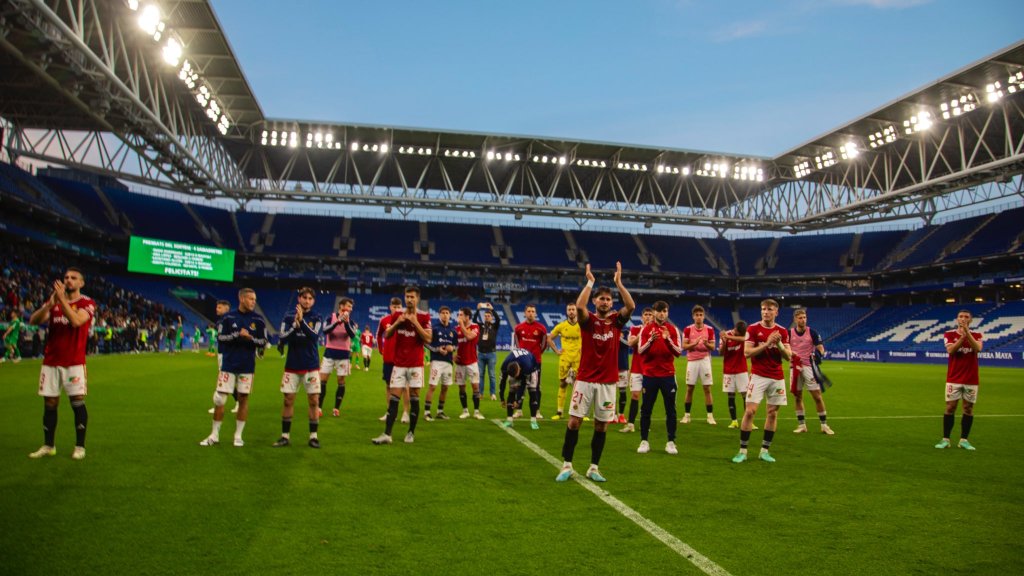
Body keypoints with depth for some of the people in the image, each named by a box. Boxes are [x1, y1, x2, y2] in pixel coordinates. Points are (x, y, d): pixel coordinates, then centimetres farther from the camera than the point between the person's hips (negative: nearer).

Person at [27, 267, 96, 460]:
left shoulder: (87, 303, -2)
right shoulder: (53, 300, 12)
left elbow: (76, 321, -21)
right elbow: (33, 321, -2)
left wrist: (62, 299, -21)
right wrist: (50, 303, -17)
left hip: (74, 363, -4)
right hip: (51, 362, 4)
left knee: (77, 402, -5)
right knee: (50, 403, 7)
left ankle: (80, 446, 3)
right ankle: (48, 446, 16)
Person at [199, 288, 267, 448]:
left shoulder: (258, 320, 0)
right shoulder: (228, 318, -1)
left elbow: (263, 342, 1)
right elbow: (220, 337, -5)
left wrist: (250, 338, -18)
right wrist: (237, 334, -19)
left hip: (247, 367, 1)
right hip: (228, 364, 0)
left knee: (243, 399, 4)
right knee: (219, 400, 2)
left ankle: (238, 436, 16)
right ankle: (214, 435, 16)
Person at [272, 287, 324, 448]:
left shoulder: (316, 318, -1)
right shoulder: (289, 317, 2)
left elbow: (315, 336, -18)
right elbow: (283, 338, -7)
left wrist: (302, 321, -28)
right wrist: (295, 325, -22)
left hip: (311, 366, -1)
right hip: (292, 366, 1)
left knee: (314, 401, 0)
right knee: (288, 400, 4)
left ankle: (313, 436, 10)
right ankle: (285, 436, 14)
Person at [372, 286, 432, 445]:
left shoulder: (424, 316, -2)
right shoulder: (397, 315, 7)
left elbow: (428, 339, -10)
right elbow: (387, 335, 7)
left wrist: (415, 322, -17)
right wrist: (397, 322, -9)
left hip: (416, 364, -2)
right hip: (399, 364, 2)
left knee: (414, 398, 3)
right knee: (393, 398, -3)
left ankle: (411, 433, 14)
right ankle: (387, 434, -4)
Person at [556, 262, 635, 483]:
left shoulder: (616, 321, 4)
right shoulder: (588, 320, -1)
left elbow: (631, 306, -13)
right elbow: (579, 305, -23)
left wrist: (618, 282, -15)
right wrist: (590, 282, -18)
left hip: (608, 382, 2)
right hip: (585, 379, -2)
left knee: (602, 425, 6)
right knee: (574, 421, -2)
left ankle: (593, 468, 18)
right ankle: (567, 466, 9)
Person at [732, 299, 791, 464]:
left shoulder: (782, 331, 7)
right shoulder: (753, 329, -3)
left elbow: (788, 356, 3)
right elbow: (747, 352, -11)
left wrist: (779, 344, -15)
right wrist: (767, 343, -18)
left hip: (777, 378, 3)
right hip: (758, 376, -3)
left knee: (773, 413, 5)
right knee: (749, 411, -9)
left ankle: (765, 451, 16)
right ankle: (742, 451, -1)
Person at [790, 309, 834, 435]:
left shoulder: (812, 332, -1)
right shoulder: (789, 333, 2)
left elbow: (820, 348, -5)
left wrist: (818, 353, -27)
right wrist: (790, 354, -17)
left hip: (809, 367, -2)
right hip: (795, 367, 2)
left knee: (817, 396, -4)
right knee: (797, 397, 6)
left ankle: (824, 425, 6)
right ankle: (801, 425, 16)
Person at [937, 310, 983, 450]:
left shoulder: (976, 335, 4)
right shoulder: (949, 334, 2)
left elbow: (978, 348, -17)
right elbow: (950, 350, -15)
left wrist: (967, 333, -24)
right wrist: (962, 336, -22)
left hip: (971, 379, 1)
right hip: (953, 379, -1)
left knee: (968, 408, 4)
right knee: (950, 407, -1)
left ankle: (964, 440, 12)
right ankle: (945, 439, 5)